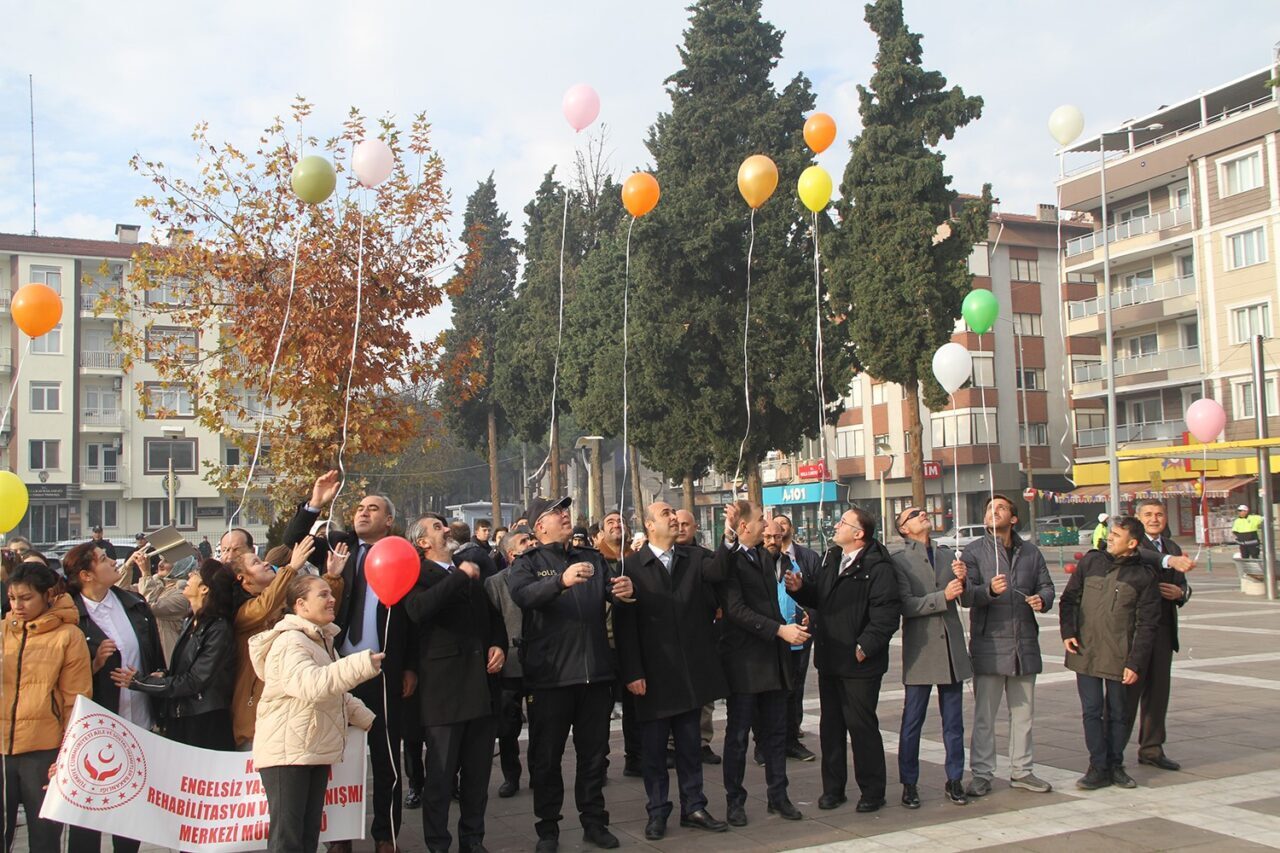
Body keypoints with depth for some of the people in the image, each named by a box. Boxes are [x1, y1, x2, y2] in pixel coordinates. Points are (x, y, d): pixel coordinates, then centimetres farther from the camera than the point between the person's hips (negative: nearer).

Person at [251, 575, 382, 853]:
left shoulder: (322, 640, 16)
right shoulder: (289, 642, -16)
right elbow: (310, 684, -35)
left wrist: (365, 718, 21)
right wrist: (360, 665, -43)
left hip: (317, 751, 10)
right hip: (287, 752, -10)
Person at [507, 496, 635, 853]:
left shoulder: (592, 558, 13)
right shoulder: (527, 562, -1)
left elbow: (611, 594, 5)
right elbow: (522, 595, -21)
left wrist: (622, 591, -19)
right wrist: (561, 581, -39)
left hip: (595, 671, 4)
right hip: (550, 674, -4)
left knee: (594, 752, 13)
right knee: (546, 756, 7)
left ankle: (594, 821, 26)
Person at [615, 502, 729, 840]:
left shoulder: (694, 559, 7)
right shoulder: (632, 566, -4)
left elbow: (719, 571, -15)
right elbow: (624, 624, -7)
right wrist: (632, 672, -11)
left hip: (691, 670, 3)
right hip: (654, 673, -3)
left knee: (690, 744, 12)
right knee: (654, 747, 7)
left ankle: (693, 808, 23)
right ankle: (658, 812, 19)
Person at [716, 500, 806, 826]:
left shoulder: (765, 557, 13)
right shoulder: (727, 559, -11)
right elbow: (736, 609, -19)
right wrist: (780, 629, -20)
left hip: (774, 657, 7)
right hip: (744, 659, -7)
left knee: (776, 732, 11)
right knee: (738, 734, 4)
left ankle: (778, 795, 22)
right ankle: (735, 801, 15)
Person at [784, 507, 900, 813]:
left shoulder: (877, 568, -14)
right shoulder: (831, 559, 12)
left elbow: (887, 614, -20)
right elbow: (817, 597, 19)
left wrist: (865, 646, -22)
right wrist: (800, 588, -1)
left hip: (860, 663, -8)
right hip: (829, 660, 8)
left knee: (861, 724, 0)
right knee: (831, 724, 13)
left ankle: (872, 791, 14)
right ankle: (833, 788, 24)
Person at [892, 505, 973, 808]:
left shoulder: (948, 555, 11)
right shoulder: (900, 561, -4)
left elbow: (967, 600, 7)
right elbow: (906, 605, -15)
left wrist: (963, 581, -12)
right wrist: (943, 596, -21)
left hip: (952, 648, 4)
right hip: (920, 650, -4)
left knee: (954, 722, 11)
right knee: (912, 722, 2)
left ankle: (954, 780, 22)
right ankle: (909, 784, 13)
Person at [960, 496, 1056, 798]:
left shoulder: (1030, 552, 11)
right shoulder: (974, 551, -1)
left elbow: (1046, 586, 11)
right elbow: (967, 594, -11)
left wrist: (1042, 600, -11)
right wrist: (990, 590, -31)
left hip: (1025, 643, 4)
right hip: (989, 642, -4)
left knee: (1023, 712, 13)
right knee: (984, 714, 1)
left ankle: (1021, 770, 24)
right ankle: (981, 774, 7)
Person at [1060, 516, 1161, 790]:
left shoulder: (1143, 577, -2)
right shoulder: (1091, 561, 4)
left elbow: (1147, 625, -3)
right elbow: (1069, 598, 10)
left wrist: (1135, 663, -9)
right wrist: (1068, 632, -3)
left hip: (1119, 657, -1)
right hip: (1085, 652, 2)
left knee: (1117, 713, 9)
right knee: (1092, 711, 3)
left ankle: (1115, 765, 23)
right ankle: (1098, 768, 11)